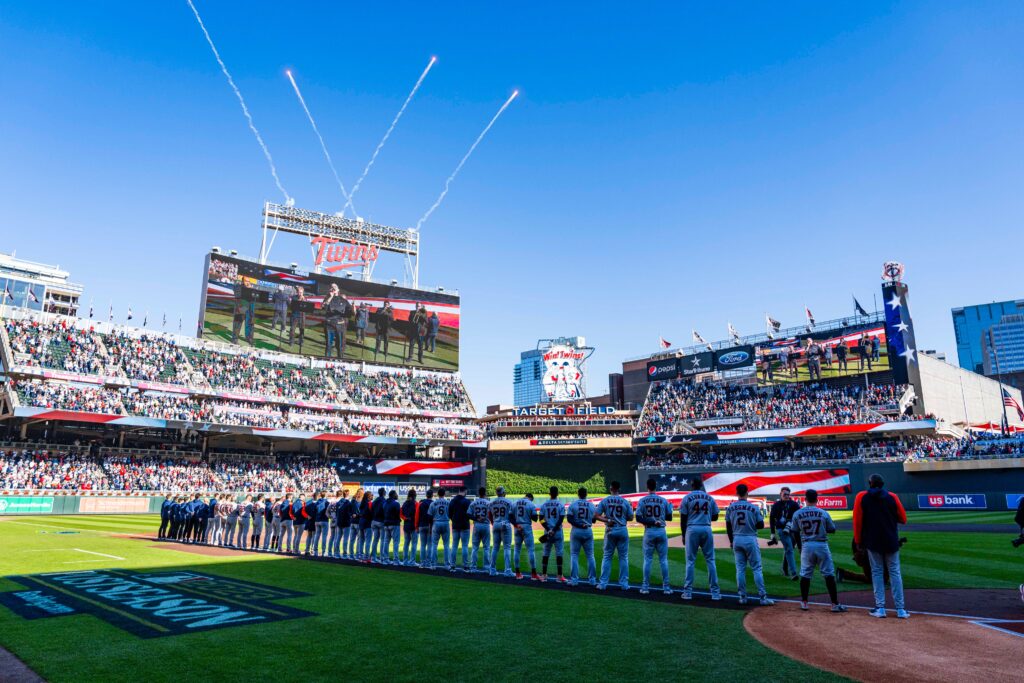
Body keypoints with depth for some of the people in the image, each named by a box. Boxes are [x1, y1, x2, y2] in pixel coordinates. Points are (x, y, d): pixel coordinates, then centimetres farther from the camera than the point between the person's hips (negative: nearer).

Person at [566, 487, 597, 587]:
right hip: (588, 532, 2)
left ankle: (574, 580, 1)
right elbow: (593, 520, 5)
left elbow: (569, 519, -12)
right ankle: (592, 580, 10)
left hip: (576, 531, -2)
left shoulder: (573, 504, -4)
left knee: (574, 555, 5)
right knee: (590, 555, 10)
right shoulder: (591, 505, 2)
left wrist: (579, 525, -9)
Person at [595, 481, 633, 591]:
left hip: (610, 531, 0)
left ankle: (603, 583, 7)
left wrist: (607, 520, -8)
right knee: (623, 557, 9)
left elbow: (596, 516, -6)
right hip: (623, 531, 0)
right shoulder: (625, 501, -2)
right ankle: (624, 584, 11)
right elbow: (630, 518, 2)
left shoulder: (604, 501, -2)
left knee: (607, 557, 9)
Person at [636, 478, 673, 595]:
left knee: (647, 559, 6)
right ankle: (666, 587, 7)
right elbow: (669, 518, 7)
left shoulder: (642, 501, -2)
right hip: (661, 532, 1)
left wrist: (652, 522, -8)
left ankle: (646, 587, 7)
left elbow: (638, 518, -10)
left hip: (649, 532, -1)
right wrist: (670, 507, 22)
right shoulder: (663, 500, 1)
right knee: (663, 560, 6)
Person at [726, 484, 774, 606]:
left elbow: (728, 527, 5)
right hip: (750, 540, -3)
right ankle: (763, 598, 0)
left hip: (737, 540, 3)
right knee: (757, 569, 2)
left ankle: (742, 597, 10)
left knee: (740, 569, 9)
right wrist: (761, 517, 16)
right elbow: (761, 525, -5)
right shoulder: (754, 507, -7)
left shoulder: (730, 507, 1)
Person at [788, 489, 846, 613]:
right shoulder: (824, 513, -6)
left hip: (806, 546, 1)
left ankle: (804, 602, 14)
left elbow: (794, 531, 1)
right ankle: (835, 604, 7)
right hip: (822, 545, -1)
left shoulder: (797, 514, -4)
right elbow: (832, 530, 4)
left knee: (805, 574, 10)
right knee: (829, 574, 6)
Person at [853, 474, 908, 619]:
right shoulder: (892, 497, -1)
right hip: (891, 541, 1)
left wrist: (858, 541, 4)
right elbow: (903, 519, 4)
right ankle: (900, 609, 6)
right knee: (895, 572, 8)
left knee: (877, 572, 7)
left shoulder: (861, 497, -4)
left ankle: (880, 608, 3)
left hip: (873, 542, -1)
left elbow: (857, 521, -5)